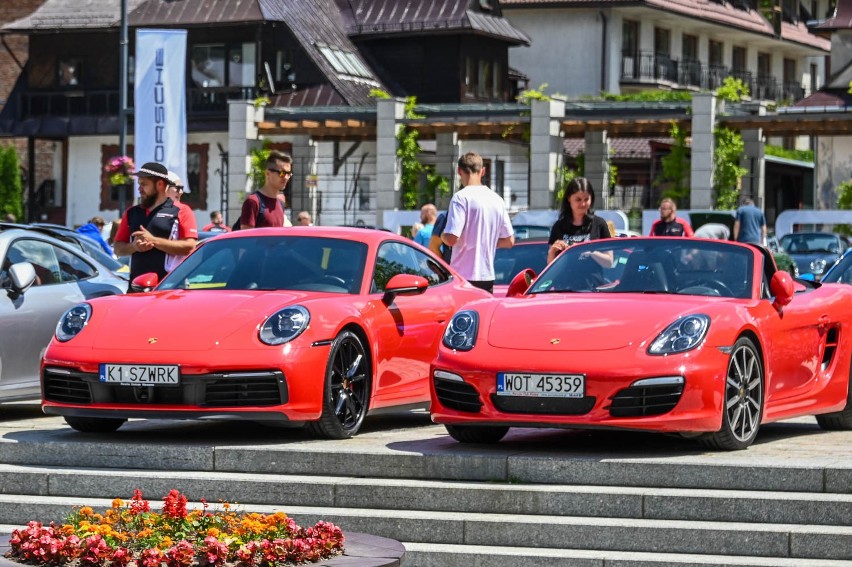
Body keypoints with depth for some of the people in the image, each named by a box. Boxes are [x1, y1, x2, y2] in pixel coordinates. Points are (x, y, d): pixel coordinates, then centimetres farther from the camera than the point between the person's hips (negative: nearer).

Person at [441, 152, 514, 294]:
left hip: (464, 275, -6)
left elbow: (451, 238, -19)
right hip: (488, 276, 6)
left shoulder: (461, 198, -11)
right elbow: (509, 241, 14)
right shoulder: (497, 199, 10)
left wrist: (442, 235, 3)